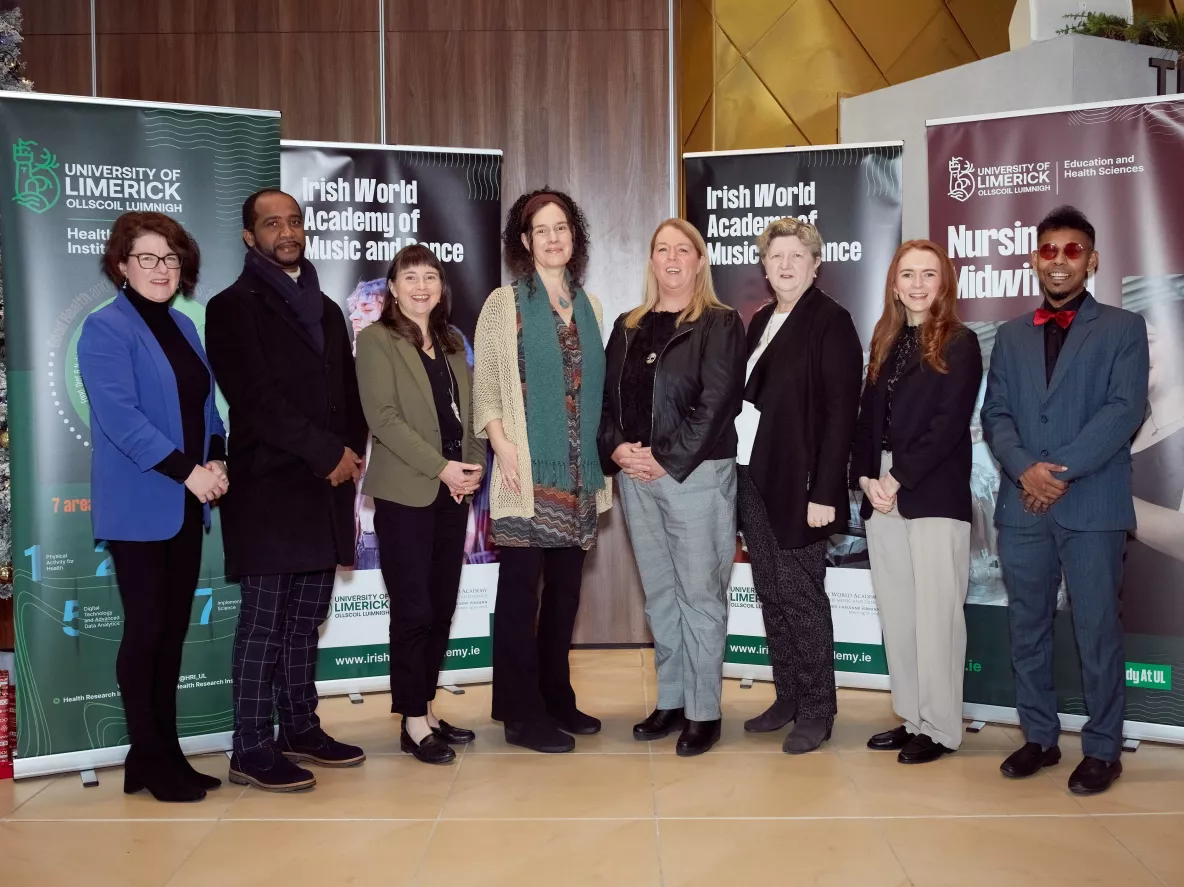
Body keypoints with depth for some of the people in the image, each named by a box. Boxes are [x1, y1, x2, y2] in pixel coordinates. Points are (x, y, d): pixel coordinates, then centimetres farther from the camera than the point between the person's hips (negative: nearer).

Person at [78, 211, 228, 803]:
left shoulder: (183, 327, 14)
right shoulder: (106, 329, -8)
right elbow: (120, 416, -18)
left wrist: (216, 462, -2)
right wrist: (187, 471, -20)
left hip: (188, 504, 7)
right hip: (139, 506, -7)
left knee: (174, 628, 10)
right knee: (146, 627, -1)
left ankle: (167, 751, 20)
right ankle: (146, 760, 11)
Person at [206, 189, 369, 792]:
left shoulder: (325, 309, 20)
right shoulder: (234, 306, -1)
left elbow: (349, 391, 18)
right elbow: (257, 399, -12)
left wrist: (352, 453, 1)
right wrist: (328, 453, -13)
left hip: (326, 485, 6)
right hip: (269, 487, -6)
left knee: (305, 620, 11)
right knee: (265, 622, -4)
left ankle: (301, 729, 20)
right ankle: (251, 751, 3)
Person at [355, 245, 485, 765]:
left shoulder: (451, 343, 17)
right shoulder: (376, 338, -3)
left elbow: (467, 410, 15)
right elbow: (383, 416, -12)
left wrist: (475, 465, -3)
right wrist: (440, 468, -17)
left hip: (454, 490, 6)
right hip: (405, 491, -6)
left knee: (442, 606, 9)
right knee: (414, 609, -3)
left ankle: (426, 709, 19)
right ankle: (413, 722, 6)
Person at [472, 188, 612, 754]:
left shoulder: (588, 306, 14)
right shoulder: (504, 303, 1)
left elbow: (596, 387, 16)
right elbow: (484, 382, -4)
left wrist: (606, 452, 10)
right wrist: (502, 442, -16)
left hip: (578, 471, 5)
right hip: (527, 470, -5)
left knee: (566, 586, 10)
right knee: (519, 586, -1)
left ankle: (556, 699, 22)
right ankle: (522, 714, 6)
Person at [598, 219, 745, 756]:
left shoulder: (720, 324, -2)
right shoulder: (628, 328, 15)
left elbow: (717, 403, -12)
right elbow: (607, 397, 12)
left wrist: (667, 460, -15)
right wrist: (617, 449, -6)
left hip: (697, 475, -6)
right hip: (636, 477, 6)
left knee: (700, 595, -1)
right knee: (659, 595, 12)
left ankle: (703, 712, 8)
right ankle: (670, 701, 22)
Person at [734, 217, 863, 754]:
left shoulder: (830, 322, -8)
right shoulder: (761, 321, 13)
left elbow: (841, 412, -13)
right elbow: (749, 397, 13)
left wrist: (823, 492, -18)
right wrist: (740, 474, 5)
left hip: (798, 485, -7)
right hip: (752, 478, 7)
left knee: (800, 597, 1)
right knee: (771, 595, 13)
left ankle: (816, 710, 14)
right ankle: (788, 697, 26)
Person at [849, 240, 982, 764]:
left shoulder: (959, 344, -2)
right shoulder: (885, 342, 15)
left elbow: (949, 423, -11)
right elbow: (867, 416, 12)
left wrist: (900, 479, -14)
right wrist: (866, 478, -3)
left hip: (935, 496, -6)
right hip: (882, 493, 6)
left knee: (935, 614, -3)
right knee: (895, 612, 8)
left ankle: (940, 728, 6)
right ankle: (911, 717, 18)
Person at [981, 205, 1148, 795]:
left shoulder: (1123, 328, 5)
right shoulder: (1010, 336, 16)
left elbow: (1125, 409, -7)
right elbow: (995, 414, 7)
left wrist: (1062, 470, -15)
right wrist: (1024, 468, -11)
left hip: (1092, 505, -3)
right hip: (1022, 505, 4)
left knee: (1097, 632, 2)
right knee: (1027, 630, 10)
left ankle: (1102, 750, 14)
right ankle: (1039, 737, 23)